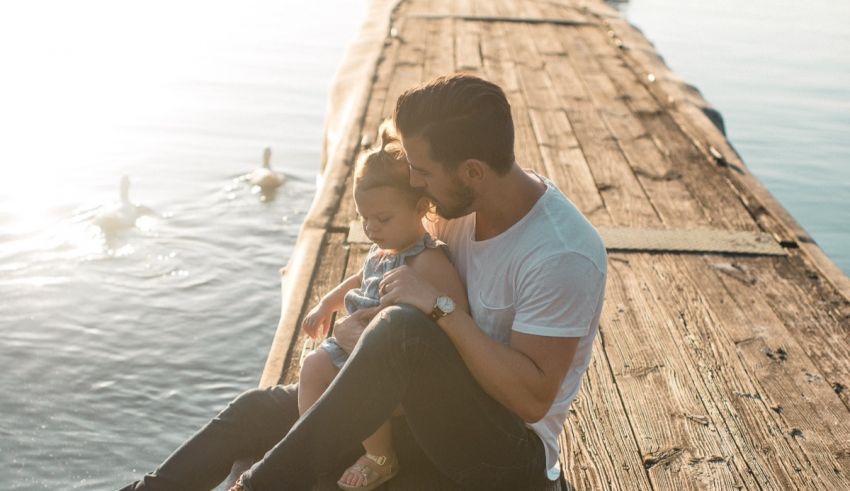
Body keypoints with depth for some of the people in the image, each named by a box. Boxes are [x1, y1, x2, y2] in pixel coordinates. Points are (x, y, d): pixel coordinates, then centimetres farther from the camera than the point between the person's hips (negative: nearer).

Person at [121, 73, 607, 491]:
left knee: (403, 329, -35)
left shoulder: (563, 256, -25)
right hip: (438, 406, 8)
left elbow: (533, 397, -27)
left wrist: (440, 307, -29)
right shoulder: (466, 203, -2)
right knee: (256, 411, 3)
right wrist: (367, 321, -8)